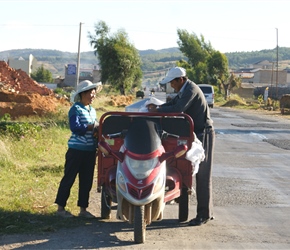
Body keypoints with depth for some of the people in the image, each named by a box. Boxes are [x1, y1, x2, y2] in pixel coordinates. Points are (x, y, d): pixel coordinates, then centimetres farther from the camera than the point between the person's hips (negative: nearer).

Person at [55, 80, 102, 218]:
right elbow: (75, 127, -20)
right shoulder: (76, 109, -8)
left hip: (90, 150, 7)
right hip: (76, 150, -7)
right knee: (69, 178, -1)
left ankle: (83, 209, 18)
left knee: (87, 180, 10)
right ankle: (60, 208, 8)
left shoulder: (92, 110, 15)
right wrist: (91, 126, -21)